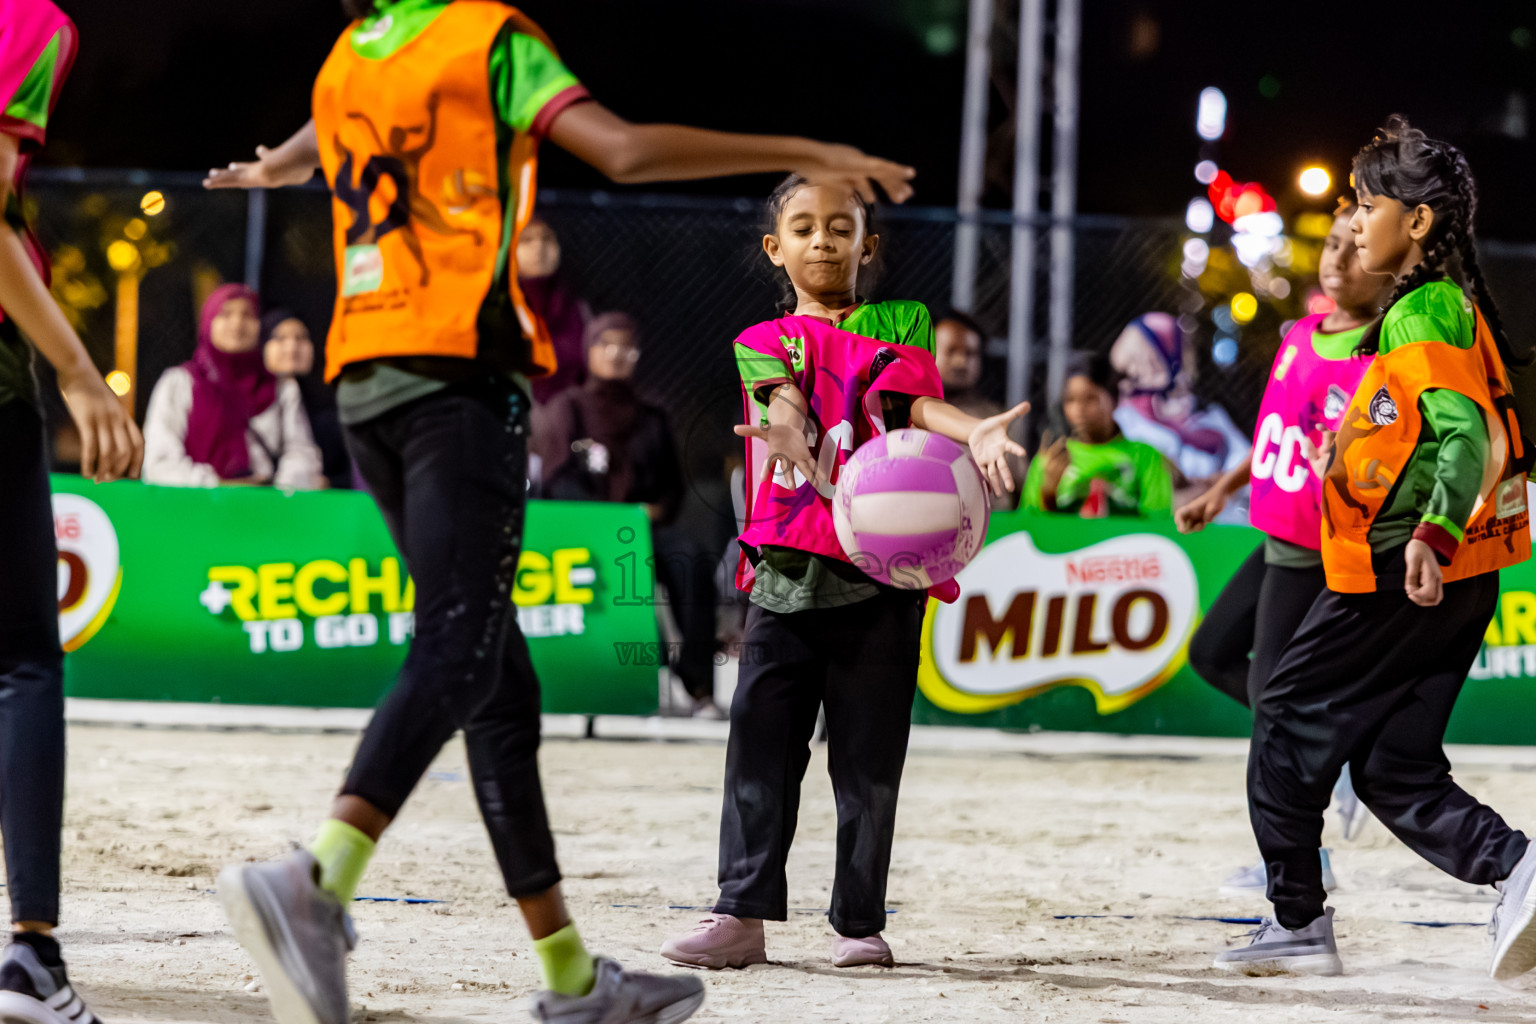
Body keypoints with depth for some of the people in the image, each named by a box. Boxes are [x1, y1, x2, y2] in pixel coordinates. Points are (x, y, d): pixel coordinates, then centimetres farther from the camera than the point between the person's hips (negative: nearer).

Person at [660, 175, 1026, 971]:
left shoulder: (900, 326, 12)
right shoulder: (761, 343, 13)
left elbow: (917, 399, -7)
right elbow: (788, 419, -7)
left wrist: (974, 431, -31)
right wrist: (839, 487, -28)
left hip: (879, 575, -1)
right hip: (786, 569, 1)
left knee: (867, 754, 0)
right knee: (761, 742, -4)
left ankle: (858, 921, 7)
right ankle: (743, 915, -2)